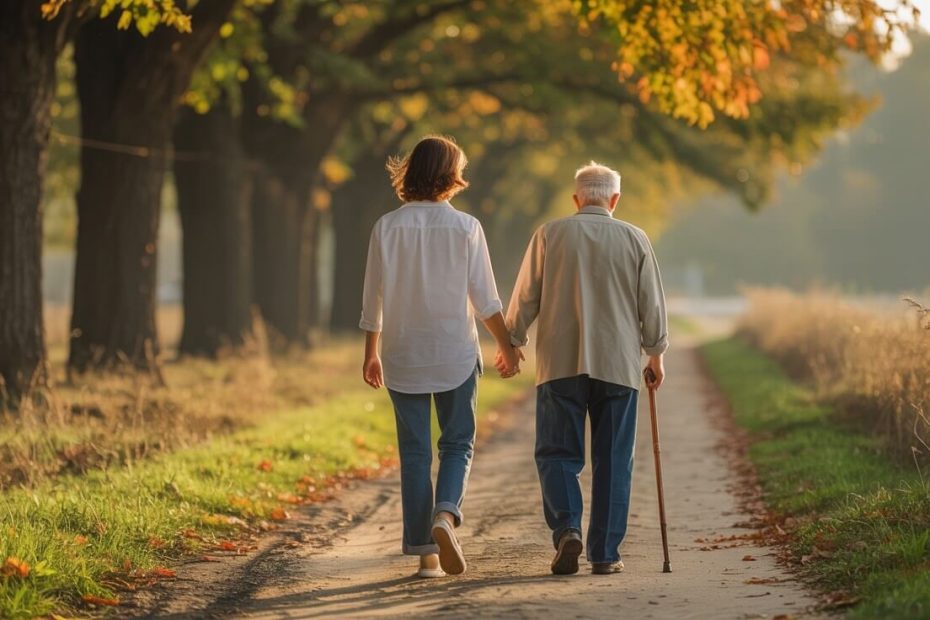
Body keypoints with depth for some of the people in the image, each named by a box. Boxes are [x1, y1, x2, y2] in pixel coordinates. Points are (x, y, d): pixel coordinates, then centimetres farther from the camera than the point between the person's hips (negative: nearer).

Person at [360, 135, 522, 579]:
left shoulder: (388, 227, -3)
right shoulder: (465, 227, -6)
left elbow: (373, 298, 1)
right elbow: (485, 298, -3)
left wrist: (371, 353, 12)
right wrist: (506, 346, 10)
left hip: (403, 355, 1)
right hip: (455, 352, -1)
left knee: (415, 452, 7)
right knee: (458, 443, 11)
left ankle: (425, 552, 5)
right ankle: (445, 515, -16)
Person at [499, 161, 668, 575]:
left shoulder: (550, 235, 1)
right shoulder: (635, 240, 3)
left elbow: (525, 297, 3)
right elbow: (652, 306, 7)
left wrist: (512, 344, 16)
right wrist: (656, 355, 19)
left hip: (560, 363, -1)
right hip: (618, 365, 1)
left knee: (557, 453, 6)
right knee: (612, 460, 6)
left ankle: (567, 527, -17)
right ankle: (605, 553, 5)